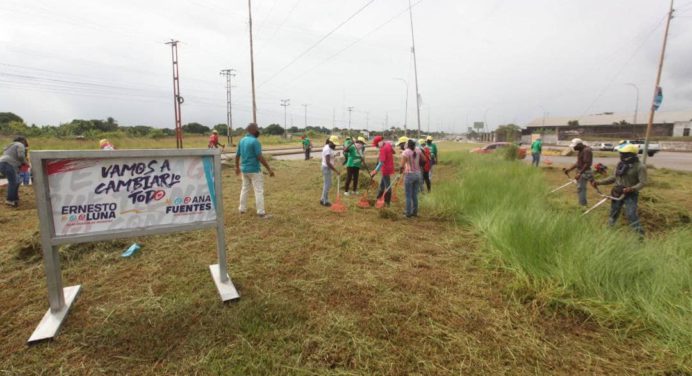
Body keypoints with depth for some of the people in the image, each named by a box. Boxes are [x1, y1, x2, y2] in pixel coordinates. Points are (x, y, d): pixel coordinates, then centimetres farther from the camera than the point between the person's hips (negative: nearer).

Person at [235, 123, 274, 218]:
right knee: (259, 190, -2)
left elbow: (237, 155, 14)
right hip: (254, 170, -8)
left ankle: (242, 208, 26)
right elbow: (260, 157, -20)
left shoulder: (242, 140, 7)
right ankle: (261, 212, -2)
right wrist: (269, 169, -16)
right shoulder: (255, 141, -16)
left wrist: (237, 167, 27)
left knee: (245, 189, 18)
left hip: (244, 169, 8)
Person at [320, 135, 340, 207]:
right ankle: (325, 201, 5)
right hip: (327, 168, -10)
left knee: (326, 184, 15)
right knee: (328, 184, -4)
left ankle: (323, 200, 24)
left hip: (327, 168, 10)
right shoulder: (327, 149, -21)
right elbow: (328, 162, -26)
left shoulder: (328, 147, 10)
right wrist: (336, 170, -25)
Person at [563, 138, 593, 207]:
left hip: (584, 173, -10)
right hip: (580, 172, 10)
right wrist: (569, 169, 12)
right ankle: (583, 205, 24)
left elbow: (587, 164, -24)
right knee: (581, 189, 15)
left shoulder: (587, 150, -18)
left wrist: (580, 173, -27)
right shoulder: (581, 151, 13)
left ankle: (582, 206, -5)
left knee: (580, 189, -9)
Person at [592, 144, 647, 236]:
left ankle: (640, 235, -4)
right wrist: (599, 182, 6)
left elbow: (642, 182, -16)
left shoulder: (640, 166, -11)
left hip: (630, 195, -6)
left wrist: (632, 189, -34)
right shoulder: (620, 164, 7)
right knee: (613, 214, 14)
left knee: (631, 215, -13)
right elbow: (614, 178, 14)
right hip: (617, 194, 6)